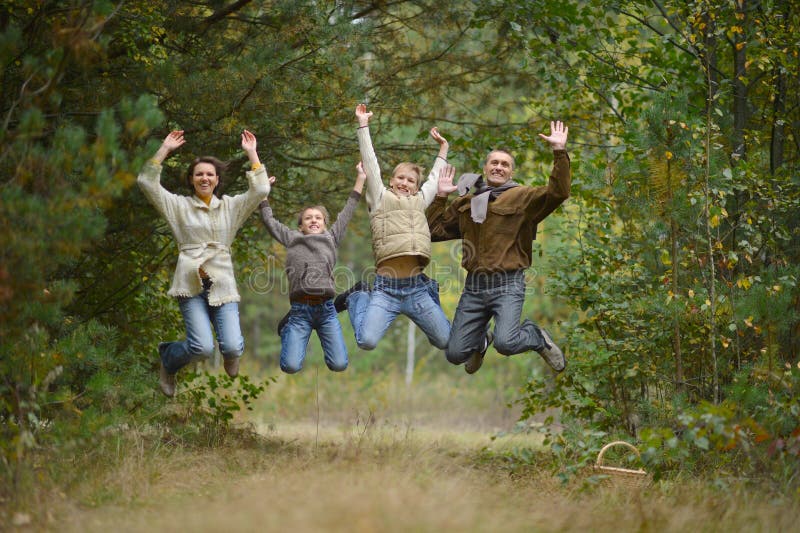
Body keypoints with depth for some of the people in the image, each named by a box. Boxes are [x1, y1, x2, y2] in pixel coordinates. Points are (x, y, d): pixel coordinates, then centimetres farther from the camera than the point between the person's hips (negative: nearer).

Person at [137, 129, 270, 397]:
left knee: (233, 348, -15)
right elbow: (146, 182, 1)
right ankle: (168, 358, 16)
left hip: (223, 285, 2)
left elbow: (260, 189, 4)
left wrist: (252, 154, 1)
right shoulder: (179, 206, 10)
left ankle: (230, 354, 27)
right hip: (192, 285, -2)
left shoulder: (230, 206, 16)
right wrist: (164, 150, -4)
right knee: (202, 347, -20)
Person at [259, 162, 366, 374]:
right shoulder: (292, 239, 20)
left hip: (326, 309, 1)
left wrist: (360, 180, 22)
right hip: (300, 309, -1)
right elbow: (268, 220, 23)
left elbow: (346, 214, 22)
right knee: (291, 366, -15)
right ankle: (288, 329, 20)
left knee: (339, 365, -11)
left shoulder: (331, 238, 21)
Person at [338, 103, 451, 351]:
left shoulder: (420, 201, 22)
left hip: (416, 287, 4)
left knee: (446, 341, 4)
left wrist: (443, 150, 44)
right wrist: (363, 125, 7)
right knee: (367, 341, -22)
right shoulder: (380, 199, 12)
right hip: (385, 287, -4)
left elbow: (435, 178, 36)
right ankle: (357, 297, 12)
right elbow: (370, 163, 9)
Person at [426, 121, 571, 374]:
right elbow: (434, 230, 20)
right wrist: (441, 197, 14)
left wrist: (559, 152, -20)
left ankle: (537, 337, 8)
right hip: (473, 286, 5)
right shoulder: (465, 202, 16)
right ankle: (481, 341, 38)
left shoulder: (523, 197, 2)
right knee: (454, 354, 2)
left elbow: (557, 192, -14)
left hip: (507, 284, -5)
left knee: (506, 343, -27)